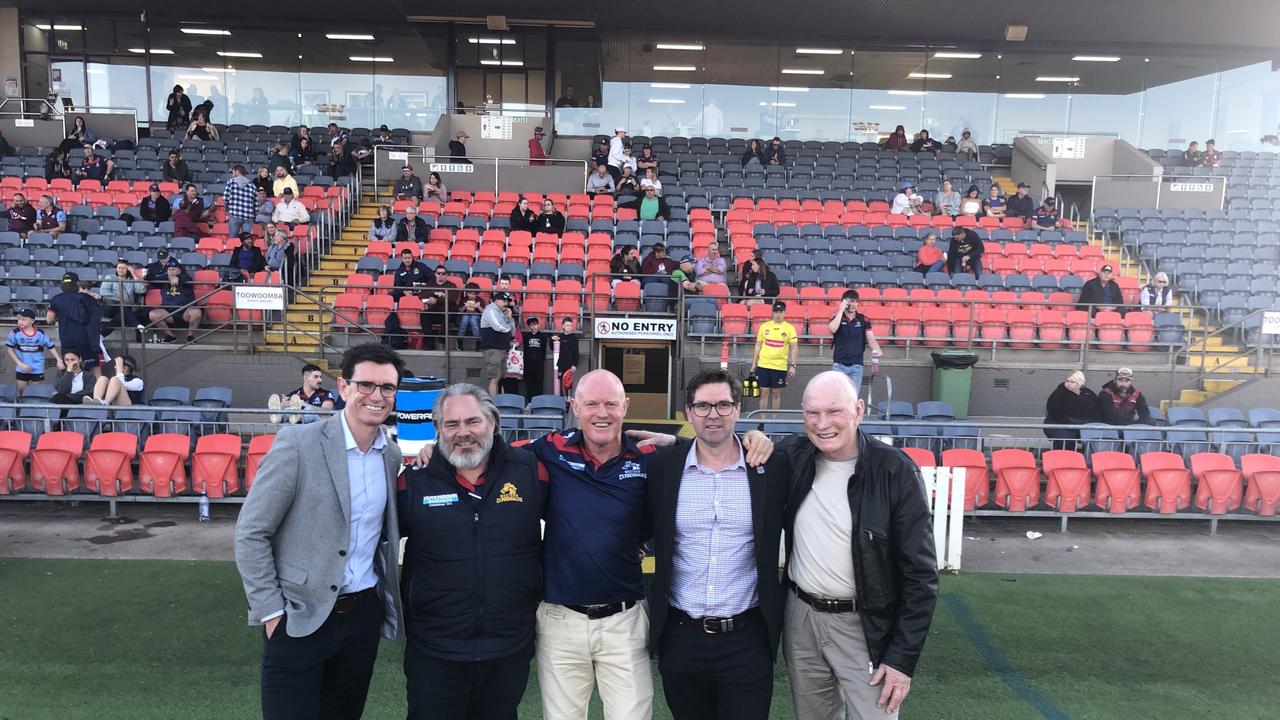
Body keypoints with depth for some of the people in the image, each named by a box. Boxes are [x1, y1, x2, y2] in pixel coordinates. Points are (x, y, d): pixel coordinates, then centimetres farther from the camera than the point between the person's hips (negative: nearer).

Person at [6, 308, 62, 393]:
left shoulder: (41, 334, -8)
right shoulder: (15, 333, -9)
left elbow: (51, 348, 0)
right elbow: (9, 349, -2)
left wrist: (59, 360, -13)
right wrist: (20, 363, -11)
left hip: (38, 370, -1)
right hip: (22, 370, 1)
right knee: (21, 394, 11)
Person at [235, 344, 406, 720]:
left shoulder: (392, 455, 3)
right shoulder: (298, 443, -13)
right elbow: (250, 534, -11)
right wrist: (271, 612, -11)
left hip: (364, 615, 5)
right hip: (299, 619, -5)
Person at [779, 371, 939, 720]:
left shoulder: (895, 471, -15)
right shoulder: (793, 455, -5)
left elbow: (920, 573, -12)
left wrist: (903, 657, -13)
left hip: (866, 627, -4)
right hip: (800, 618, 4)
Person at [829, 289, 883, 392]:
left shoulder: (863, 320, 5)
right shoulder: (837, 318, 3)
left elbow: (871, 338, -2)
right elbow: (832, 329, -19)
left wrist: (877, 350, -23)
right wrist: (841, 310, -13)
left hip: (856, 366, 1)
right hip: (839, 365, -1)